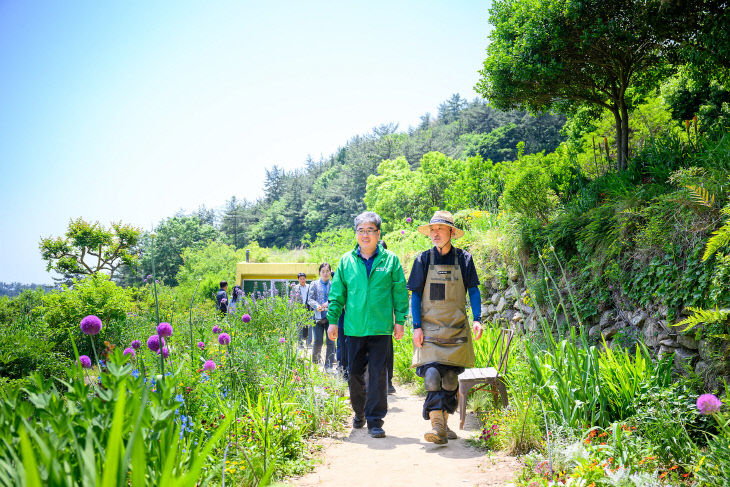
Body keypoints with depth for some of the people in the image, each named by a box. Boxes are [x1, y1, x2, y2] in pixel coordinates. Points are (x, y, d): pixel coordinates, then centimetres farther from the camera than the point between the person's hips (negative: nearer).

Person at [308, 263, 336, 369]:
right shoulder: (314, 284, 10)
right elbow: (310, 299, 4)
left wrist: (329, 303, -19)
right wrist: (316, 306, -15)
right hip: (318, 316, 0)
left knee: (331, 342, -1)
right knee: (317, 342, -1)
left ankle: (329, 366, 5)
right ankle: (315, 362, 22)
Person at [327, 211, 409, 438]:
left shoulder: (390, 260, 3)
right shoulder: (346, 261, 7)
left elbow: (400, 292, 6)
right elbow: (337, 293, 12)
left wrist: (400, 320, 3)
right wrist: (333, 320, 7)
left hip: (380, 328, -2)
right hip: (353, 328, 2)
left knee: (378, 375, -3)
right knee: (354, 373, 10)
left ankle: (375, 421, 4)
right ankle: (359, 413, 31)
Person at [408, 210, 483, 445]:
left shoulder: (463, 259, 4)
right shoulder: (423, 260, 3)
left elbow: (473, 291, 7)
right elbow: (415, 295, 4)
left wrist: (477, 319, -7)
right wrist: (416, 326, -4)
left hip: (456, 329, 1)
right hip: (429, 329, -1)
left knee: (450, 379, 5)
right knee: (432, 377, -14)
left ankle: (444, 423, 19)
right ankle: (437, 427, -16)